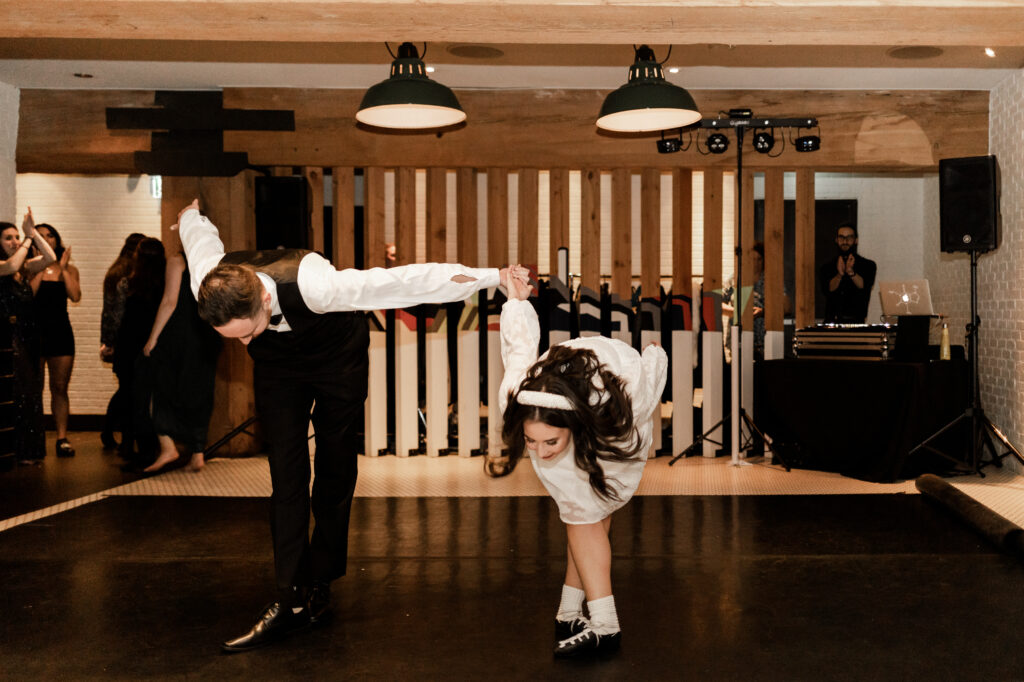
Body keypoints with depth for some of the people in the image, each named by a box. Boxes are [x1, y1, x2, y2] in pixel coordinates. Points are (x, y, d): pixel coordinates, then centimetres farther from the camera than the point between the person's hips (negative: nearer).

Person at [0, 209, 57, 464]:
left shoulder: (26, 268, 11)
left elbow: (50, 258, -3)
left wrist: (33, 233, -8)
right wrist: (29, 238, -13)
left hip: (29, 337, 6)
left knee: (32, 393, 8)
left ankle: (31, 449, 17)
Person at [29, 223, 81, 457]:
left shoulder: (69, 269, 11)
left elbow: (75, 296, -6)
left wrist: (63, 268, -3)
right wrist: (41, 268, -8)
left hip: (60, 332, 2)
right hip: (35, 330, -2)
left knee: (60, 387, 2)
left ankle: (62, 438, 3)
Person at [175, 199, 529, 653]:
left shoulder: (312, 284, -44)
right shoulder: (206, 287, -29)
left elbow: (405, 280, -40)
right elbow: (199, 232, -4)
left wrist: (494, 277, -36)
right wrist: (190, 215, 22)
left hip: (337, 356, -3)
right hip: (278, 367, 3)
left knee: (335, 471, 4)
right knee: (286, 474, -6)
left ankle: (318, 587, 18)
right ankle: (292, 601, -3)